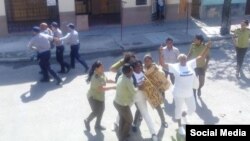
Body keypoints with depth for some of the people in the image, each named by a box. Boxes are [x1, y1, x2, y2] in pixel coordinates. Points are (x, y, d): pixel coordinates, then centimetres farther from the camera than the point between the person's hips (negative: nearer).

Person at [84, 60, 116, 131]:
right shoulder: (95, 78, -32)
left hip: (100, 96, 9)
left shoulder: (102, 74, -6)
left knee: (101, 110, 16)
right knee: (96, 112, -3)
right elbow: (101, 88, -35)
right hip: (93, 97, -9)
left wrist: (115, 82, 2)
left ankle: (97, 125, 36)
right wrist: (112, 87, -33)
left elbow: (106, 80, 12)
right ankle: (87, 121, 27)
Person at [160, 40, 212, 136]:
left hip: (189, 93, 4)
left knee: (192, 109, 16)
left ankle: (184, 114, 51)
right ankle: (180, 126, 37)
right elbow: (162, 64, -23)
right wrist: (161, 54, -35)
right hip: (178, 94, -4)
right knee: (178, 109, 14)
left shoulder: (190, 64, -4)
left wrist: (207, 48, -13)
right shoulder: (174, 67, -15)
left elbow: (201, 57, -3)